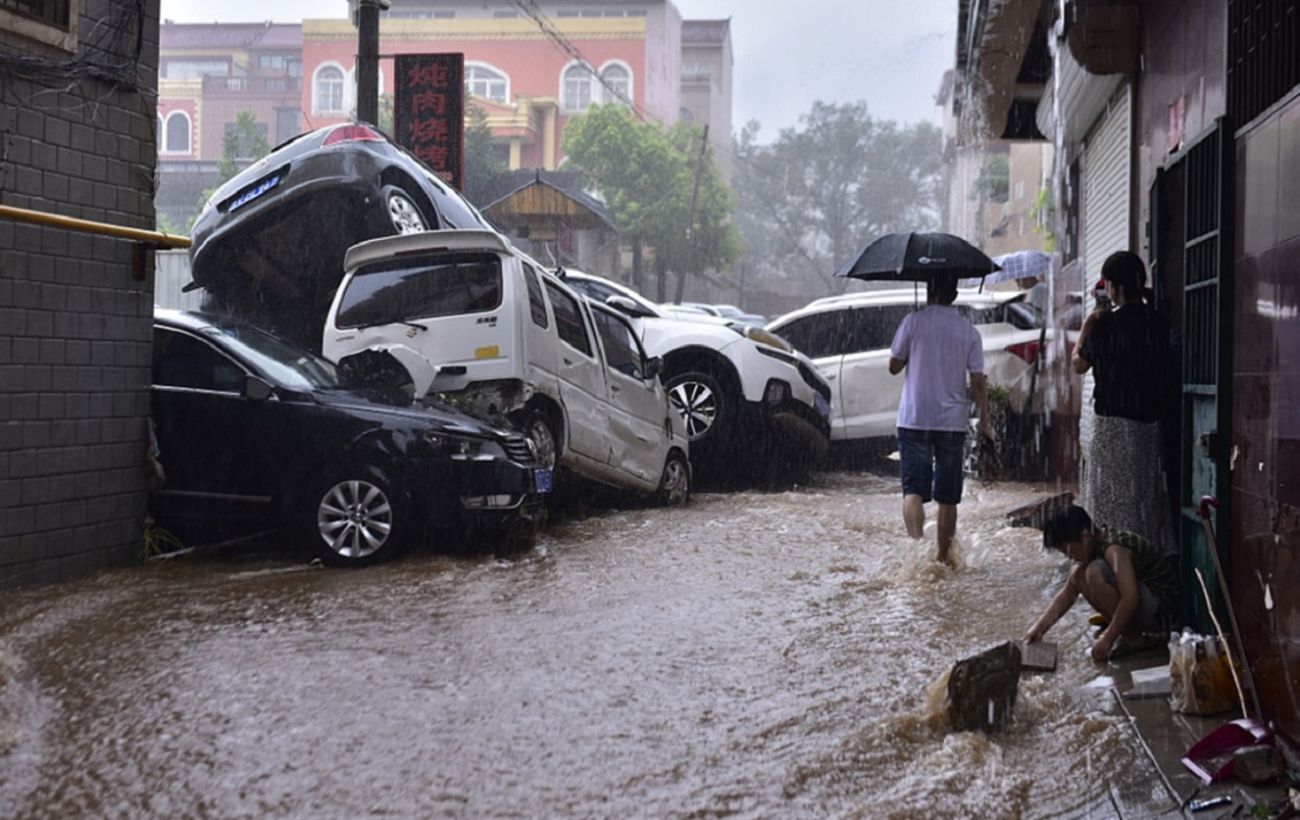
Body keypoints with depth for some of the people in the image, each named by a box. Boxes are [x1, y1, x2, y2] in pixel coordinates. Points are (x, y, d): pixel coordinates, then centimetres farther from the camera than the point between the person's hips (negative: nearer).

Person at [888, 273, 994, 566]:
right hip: (953, 421, 2)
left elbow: (894, 367, 1)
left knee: (914, 489, -4)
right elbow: (978, 381, -1)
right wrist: (984, 421, 6)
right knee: (947, 496, 11)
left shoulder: (913, 322, -5)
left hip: (915, 419, -2)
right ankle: (944, 555, 18)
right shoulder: (968, 331, 2)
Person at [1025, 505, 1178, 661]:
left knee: (1095, 573, -25)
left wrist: (1107, 639, -29)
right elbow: (1067, 594, 10)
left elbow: (1131, 598, -34)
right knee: (1078, 574, 4)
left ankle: (1134, 639, -13)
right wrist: (1038, 628, 1)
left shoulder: (1114, 548, -24)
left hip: (1162, 610, -9)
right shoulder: (1092, 546, 4)